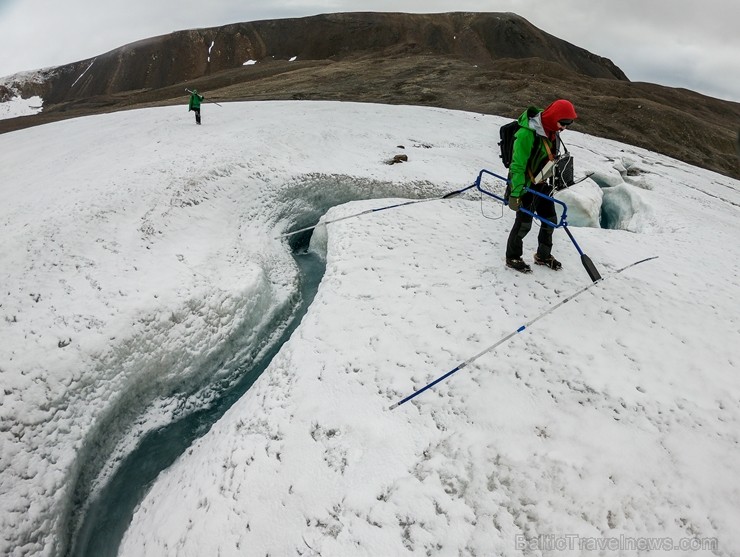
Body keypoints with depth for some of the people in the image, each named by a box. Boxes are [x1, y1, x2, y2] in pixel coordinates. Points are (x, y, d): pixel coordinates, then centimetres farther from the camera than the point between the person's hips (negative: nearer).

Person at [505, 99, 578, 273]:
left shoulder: (553, 132, 1)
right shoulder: (527, 133, -26)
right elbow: (517, 165, -25)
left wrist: (549, 181, 22)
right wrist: (515, 193, -25)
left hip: (541, 184, 8)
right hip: (524, 185, -8)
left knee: (550, 220, 13)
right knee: (524, 223, -2)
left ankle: (543, 256, 31)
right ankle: (512, 258, 18)